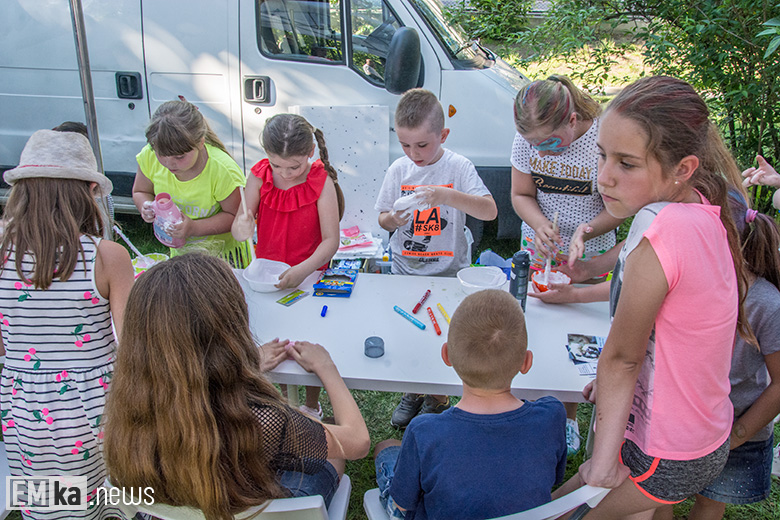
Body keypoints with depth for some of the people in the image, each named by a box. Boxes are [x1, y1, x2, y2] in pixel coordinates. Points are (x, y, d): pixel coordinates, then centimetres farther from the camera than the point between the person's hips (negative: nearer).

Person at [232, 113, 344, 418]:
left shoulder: (322, 181, -17)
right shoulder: (259, 176, -9)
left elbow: (331, 240, -20)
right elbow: (238, 230, -12)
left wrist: (304, 270, -35)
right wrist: (242, 227, -37)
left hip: (309, 275, -2)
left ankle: (312, 405, 35)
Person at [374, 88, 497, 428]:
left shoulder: (458, 167, -10)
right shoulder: (398, 170, -1)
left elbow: (490, 211, -21)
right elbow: (382, 218, 7)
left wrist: (446, 195, -35)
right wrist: (392, 220, -17)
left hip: (448, 273, -3)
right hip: (404, 270, 3)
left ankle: (438, 399, 29)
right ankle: (412, 393, 37)